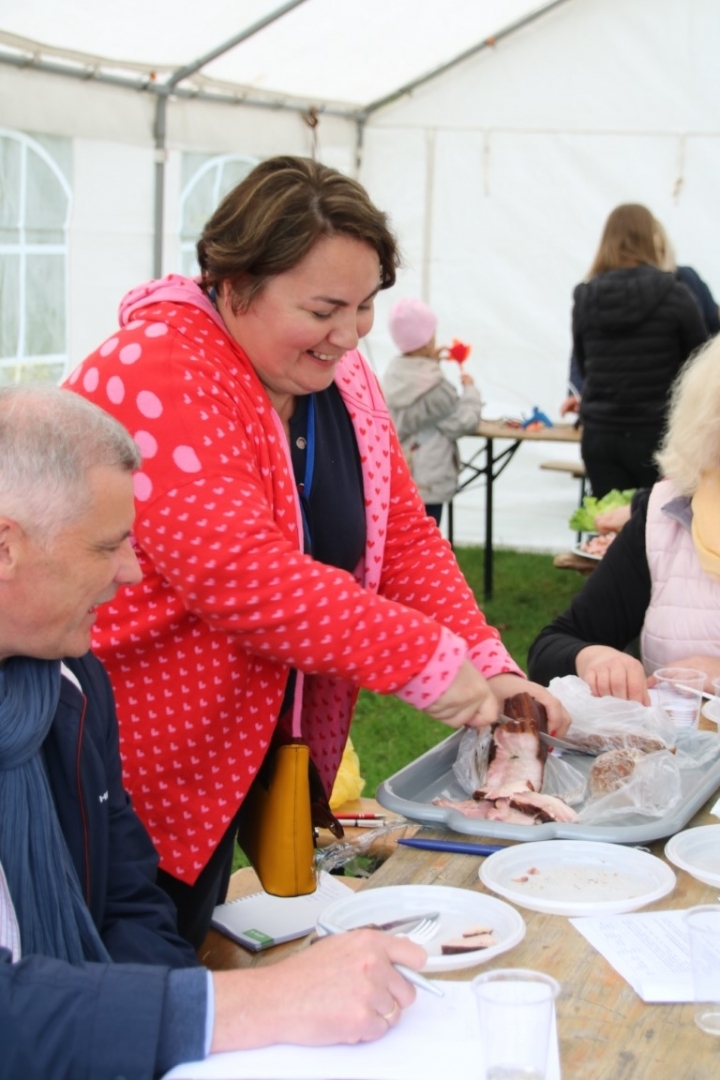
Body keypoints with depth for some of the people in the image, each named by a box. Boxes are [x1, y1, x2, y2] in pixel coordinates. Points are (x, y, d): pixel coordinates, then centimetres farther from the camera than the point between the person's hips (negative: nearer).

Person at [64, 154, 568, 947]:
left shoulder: (340, 376, 5)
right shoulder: (156, 378, -22)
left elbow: (404, 537, 5)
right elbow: (238, 573, -30)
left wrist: (487, 667, -10)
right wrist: (426, 661, -27)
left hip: (263, 761, 7)